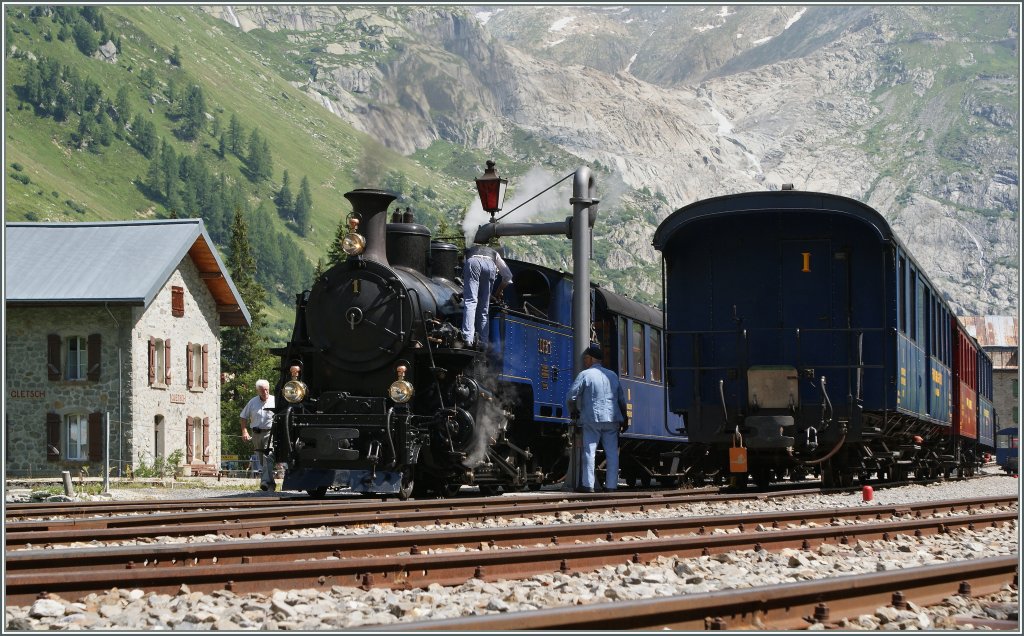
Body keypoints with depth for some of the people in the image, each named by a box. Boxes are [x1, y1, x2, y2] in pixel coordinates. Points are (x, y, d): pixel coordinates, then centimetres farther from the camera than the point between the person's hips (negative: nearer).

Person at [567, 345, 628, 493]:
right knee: (612, 452, 4)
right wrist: (624, 418, 23)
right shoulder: (612, 375, 13)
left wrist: (573, 411, 10)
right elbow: (622, 398, 16)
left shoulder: (585, 375, -4)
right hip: (612, 419, 5)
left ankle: (588, 485, -5)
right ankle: (611, 486, 4)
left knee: (589, 451, -2)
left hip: (592, 419, -4)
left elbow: (572, 396, -8)